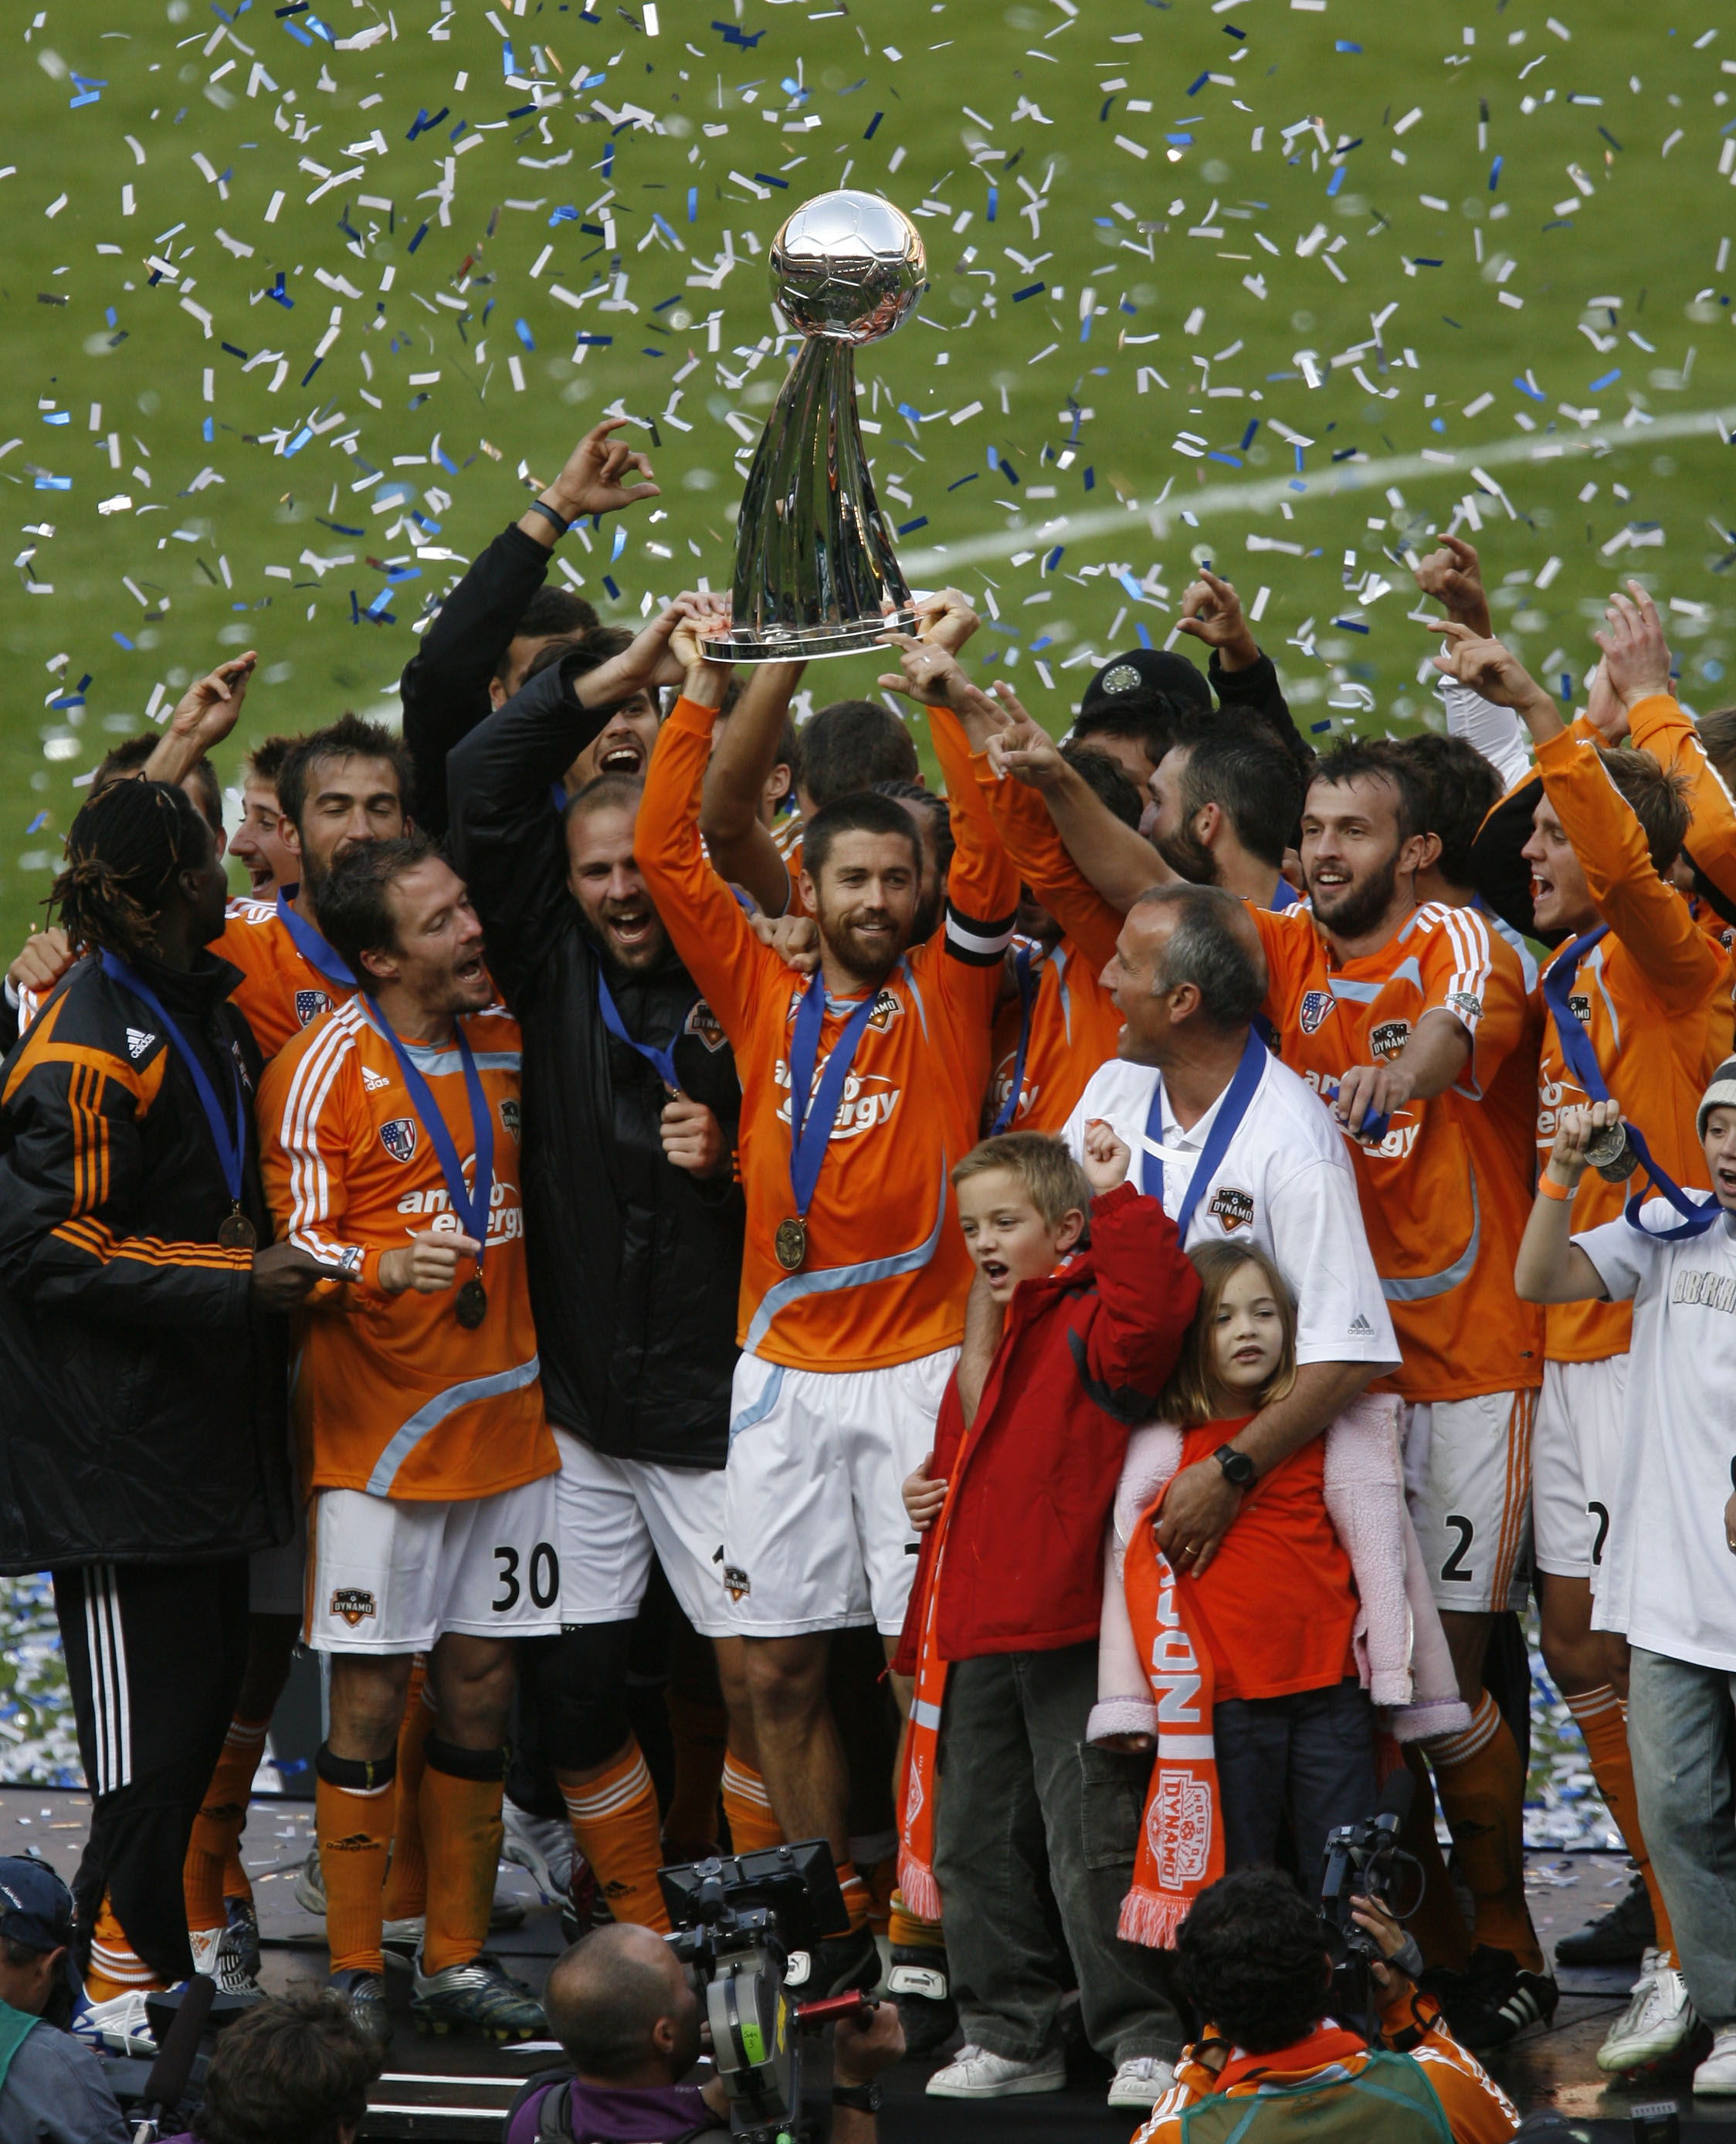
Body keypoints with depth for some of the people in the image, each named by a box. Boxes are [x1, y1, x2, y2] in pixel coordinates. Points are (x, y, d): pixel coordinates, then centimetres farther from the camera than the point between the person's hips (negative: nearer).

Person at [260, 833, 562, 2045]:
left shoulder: (507, 1044, 8)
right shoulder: (326, 1068, -10)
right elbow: (300, 1246, -14)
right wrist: (387, 1269, -30)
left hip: (504, 1413, 5)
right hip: (376, 1428, -5)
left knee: (482, 1685, 7)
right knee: (372, 1692, -3)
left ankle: (458, 1962, 14)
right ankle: (355, 1973, 3)